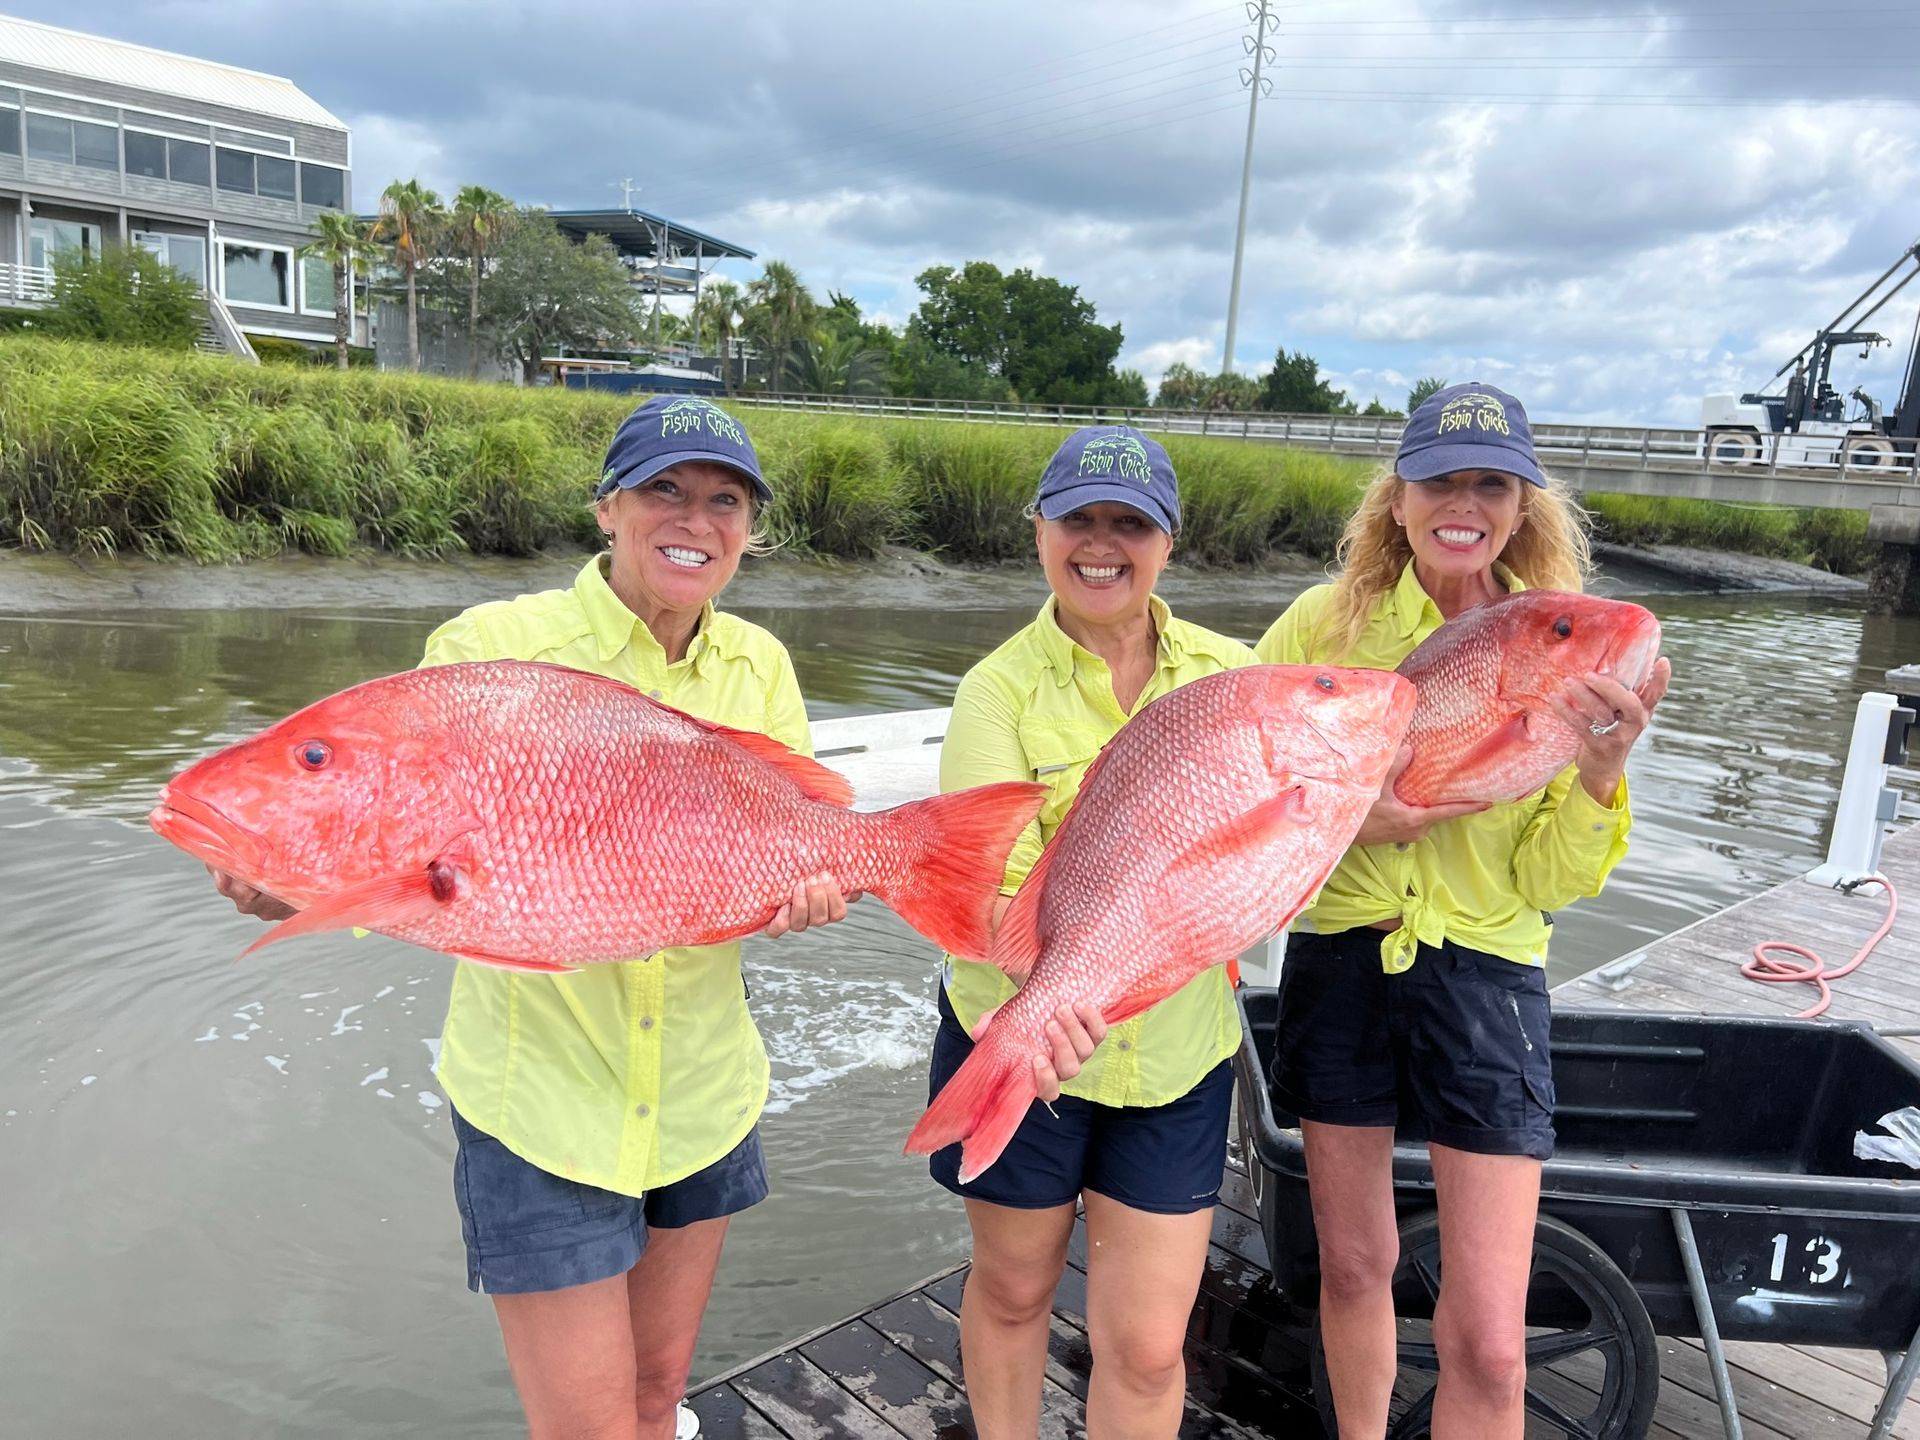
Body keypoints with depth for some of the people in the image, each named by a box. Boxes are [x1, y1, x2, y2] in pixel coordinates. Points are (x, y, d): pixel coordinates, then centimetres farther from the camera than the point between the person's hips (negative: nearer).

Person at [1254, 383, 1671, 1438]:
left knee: (1488, 1342, -2)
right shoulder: (1328, 620, -6)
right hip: (1340, 967, 1)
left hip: (1486, 984, 0)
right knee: (1354, 1264, 18)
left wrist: (1599, 773, -21)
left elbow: (1553, 884, -4)